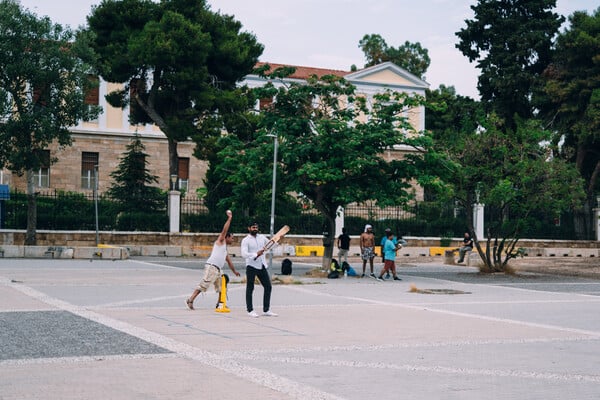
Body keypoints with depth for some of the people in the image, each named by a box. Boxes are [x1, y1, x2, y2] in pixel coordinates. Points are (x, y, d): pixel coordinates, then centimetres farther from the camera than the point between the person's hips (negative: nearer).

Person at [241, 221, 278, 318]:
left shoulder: (262, 237, 12)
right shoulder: (246, 240, -6)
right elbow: (244, 254, -18)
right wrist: (256, 254, -28)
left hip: (262, 266, 6)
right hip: (251, 266, -6)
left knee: (268, 286, 5)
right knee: (250, 288, 1)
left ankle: (266, 310, 12)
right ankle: (250, 310, 9)